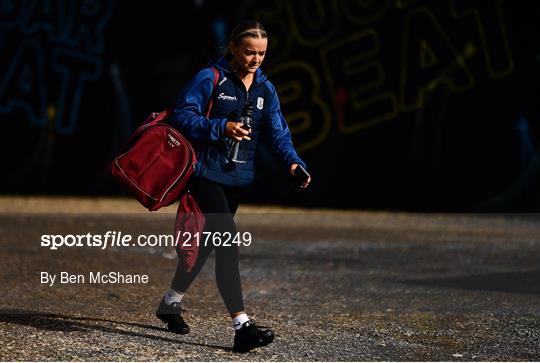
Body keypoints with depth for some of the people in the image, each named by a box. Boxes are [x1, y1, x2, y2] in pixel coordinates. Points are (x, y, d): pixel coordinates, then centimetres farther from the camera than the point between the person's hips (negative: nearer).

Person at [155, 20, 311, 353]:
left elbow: (278, 133, 4)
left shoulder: (265, 89, 10)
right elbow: (182, 116, -14)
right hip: (207, 173, -7)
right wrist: (221, 128, -26)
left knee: (210, 241, 18)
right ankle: (242, 325, -24)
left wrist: (293, 162, -15)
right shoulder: (210, 79, -8)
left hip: (239, 178, 7)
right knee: (228, 240, -19)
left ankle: (171, 302, 39)